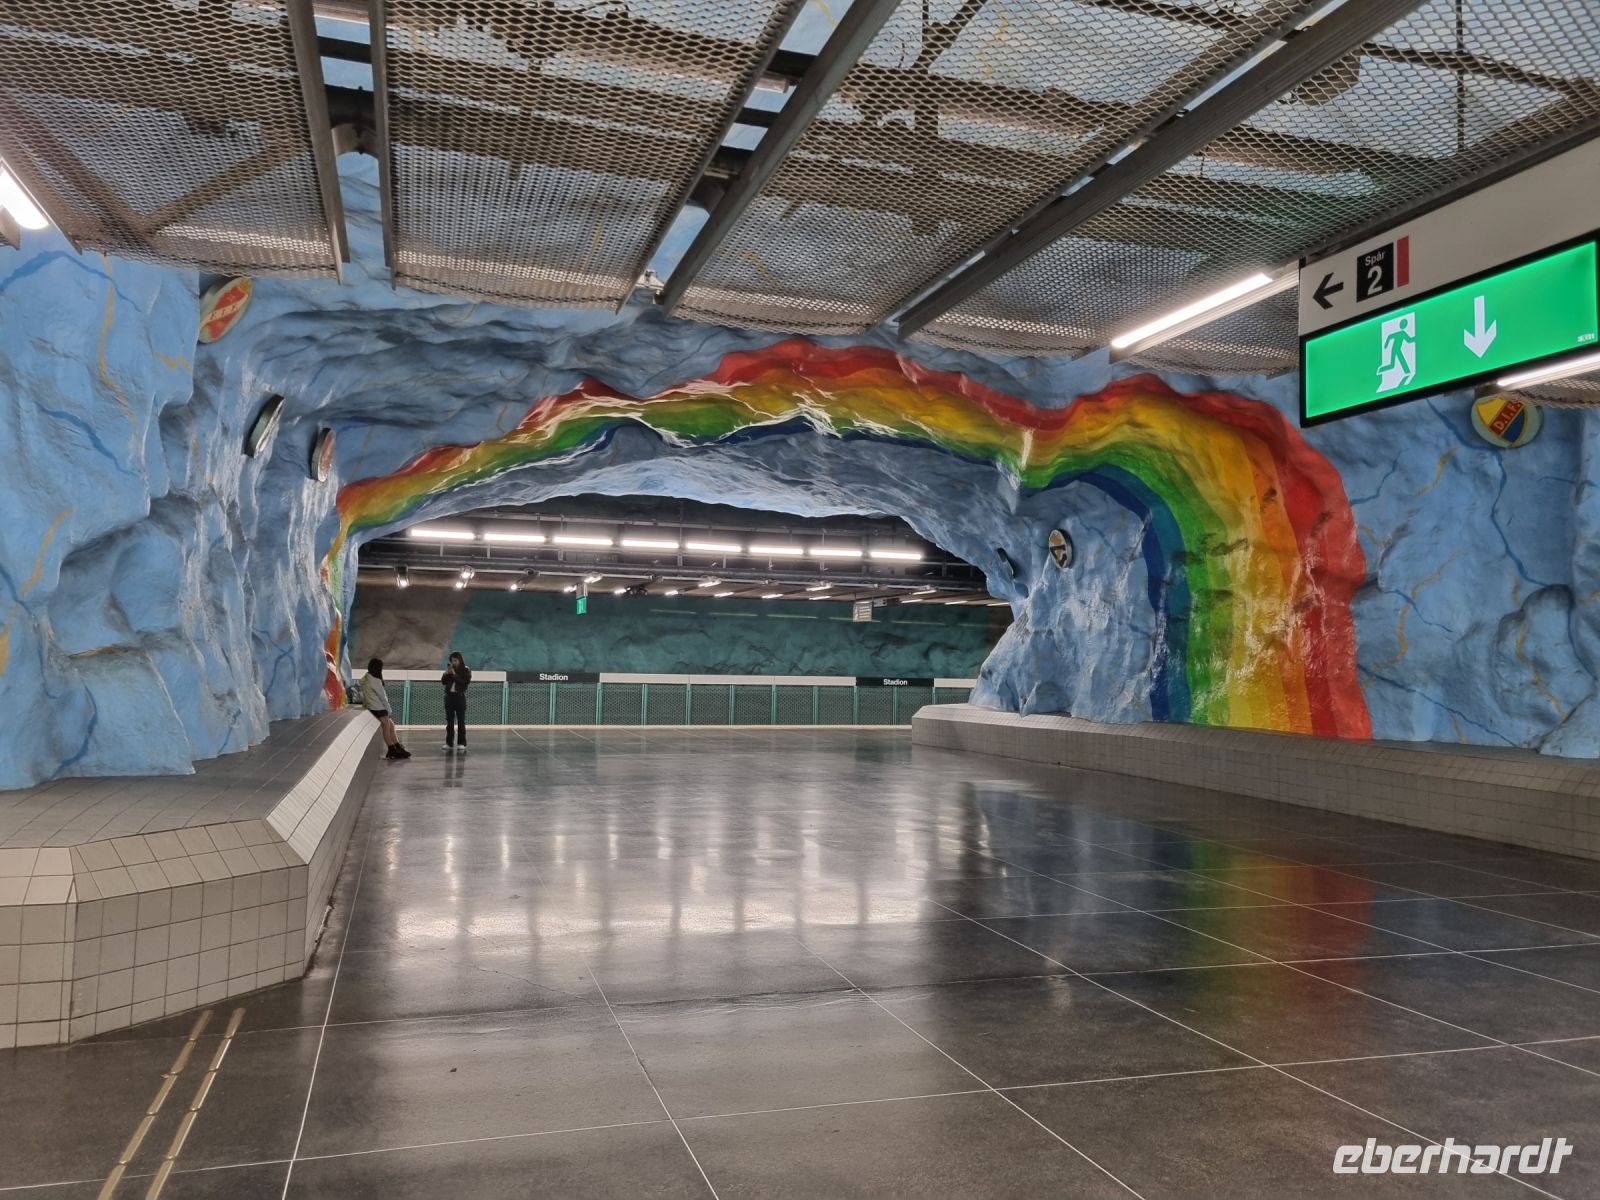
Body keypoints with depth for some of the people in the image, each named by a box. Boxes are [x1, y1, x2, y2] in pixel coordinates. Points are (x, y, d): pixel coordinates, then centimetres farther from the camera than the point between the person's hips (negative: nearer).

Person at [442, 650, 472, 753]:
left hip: (460, 696, -4)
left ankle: (462, 744, 0)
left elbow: (465, 682, -16)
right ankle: (449, 743, 10)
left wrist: (455, 675, -17)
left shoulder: (466, 669, -4)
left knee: (461, 721, -2)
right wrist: (446, 673, -8)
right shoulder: (449, 668, 9)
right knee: (449, 721, 6)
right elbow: (443, 682, 8)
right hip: (449, 696, 4)